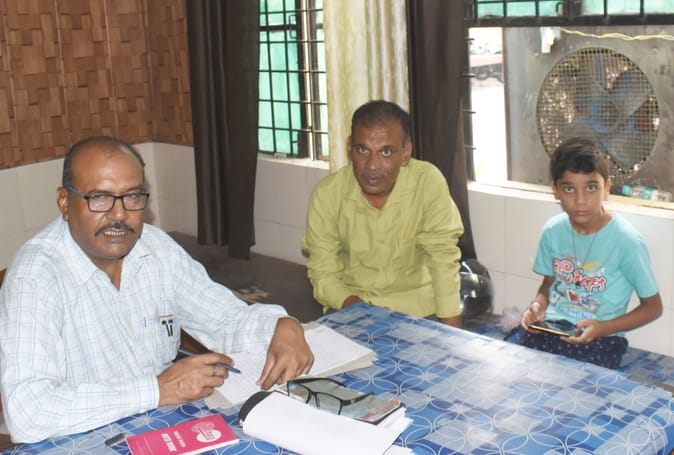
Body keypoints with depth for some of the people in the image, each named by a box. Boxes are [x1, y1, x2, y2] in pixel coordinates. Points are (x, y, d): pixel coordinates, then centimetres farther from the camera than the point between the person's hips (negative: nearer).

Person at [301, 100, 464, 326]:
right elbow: (323, 273, -8)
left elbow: (443, 259, -13)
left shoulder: (429, 182, -18)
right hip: (351, 301, 1)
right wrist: (352, 305, -27)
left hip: (416, 301, 0)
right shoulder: (326, 194, -14)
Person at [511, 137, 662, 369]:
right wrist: (538, 306, -5)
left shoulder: (627, 241, -13)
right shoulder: (553, 230, 1)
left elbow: (653, 307, -3)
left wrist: (603, 328, -16)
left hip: (600, 339, -4)